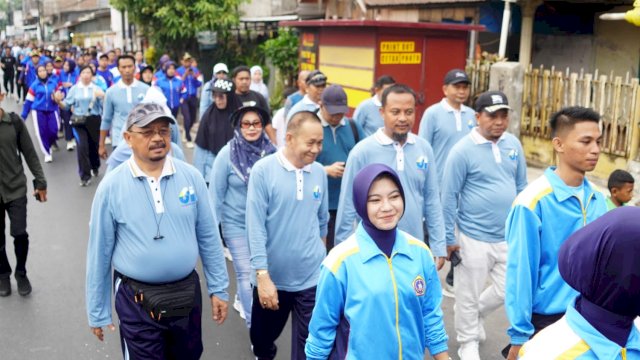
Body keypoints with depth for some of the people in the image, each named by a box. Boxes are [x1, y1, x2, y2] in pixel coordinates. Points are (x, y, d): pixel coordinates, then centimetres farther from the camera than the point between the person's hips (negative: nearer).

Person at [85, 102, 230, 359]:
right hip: (137, 300, -2)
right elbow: (99, 252, -4)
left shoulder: (191, 177, -5)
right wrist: (97, 312, 1)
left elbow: (208, 237, 2)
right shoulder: (111, 187, -10)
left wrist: (218, 288, 4)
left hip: (187, 291, 3)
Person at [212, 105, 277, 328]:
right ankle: (253, 323, 16)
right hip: (236, 224, -2)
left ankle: (243, 300, 44)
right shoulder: (228, 154, -14)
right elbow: (216, 193, -7)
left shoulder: (271, 152, -9)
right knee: (246, 272, 1)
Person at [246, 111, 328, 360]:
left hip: (312, 278, 2)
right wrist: (263, 275, -17)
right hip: (271, 277, -1)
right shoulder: (263, 170, -13)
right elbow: (255, 226, -14)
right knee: (261, 337, 22)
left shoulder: (319, 173, -1)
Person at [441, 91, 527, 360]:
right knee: (468, 296, 9)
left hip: (509, 236, 5)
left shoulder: (514, 144, 2)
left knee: (506, 291, 15)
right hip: (473, 238, -5)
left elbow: (521, 188, 11)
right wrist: (449, 239, -9)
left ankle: (475, 317, 44)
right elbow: (449, 197, -11)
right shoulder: (463, 151, -14)